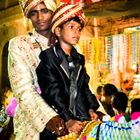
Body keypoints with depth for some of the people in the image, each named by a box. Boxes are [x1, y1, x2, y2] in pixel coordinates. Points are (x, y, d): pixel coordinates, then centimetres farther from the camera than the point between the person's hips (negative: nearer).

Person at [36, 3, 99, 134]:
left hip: (81, 118, 6)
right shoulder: (47, 57, -3)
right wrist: (67, 120, -20)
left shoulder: (78, 59, 19)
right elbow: (52, 92, -12)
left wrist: (91, 108, 2)